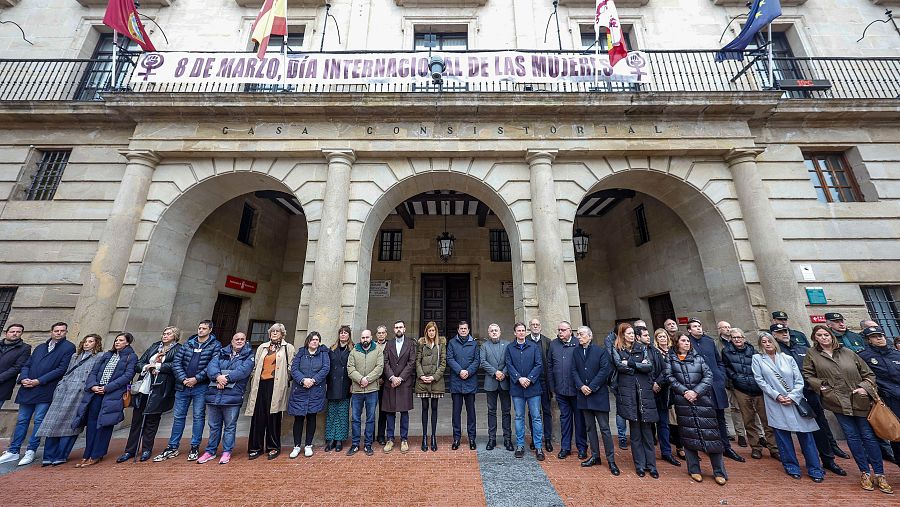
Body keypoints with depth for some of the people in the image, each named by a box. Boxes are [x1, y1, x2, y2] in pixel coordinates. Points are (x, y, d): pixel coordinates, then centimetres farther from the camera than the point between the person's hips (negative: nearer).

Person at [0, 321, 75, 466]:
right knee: (22, 420, 10)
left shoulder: (68, 347, -4)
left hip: (46, 391, -5)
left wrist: (38, 381, -12)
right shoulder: (40, 347, 16)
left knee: (39, 420, -2)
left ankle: (30, 452, 8)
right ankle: (13, 451, 21)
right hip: (28, 389, 5)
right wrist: (24, 378, -4)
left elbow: (61, 369, -10)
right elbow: (27, 365, 15)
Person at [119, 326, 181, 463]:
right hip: (143, 386, 5)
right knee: (136, 419, 9)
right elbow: (138, 364, 12)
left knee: (152, 420, 4)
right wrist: (148, 366, -8)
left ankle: (147, 450, 18)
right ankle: (130, 450, 21)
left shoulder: (178, 349, -2)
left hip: (159, 390, -5)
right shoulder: (154, 346, 16)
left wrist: (157, 366, -11)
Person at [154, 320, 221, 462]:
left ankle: (195, 448, 16)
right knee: (178, 416, 12)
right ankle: (172, 448, 27)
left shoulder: (215, 345, -4)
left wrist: (196, 379, -16)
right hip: (183, 385, 4)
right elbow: (176, 361, 3)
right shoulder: (188, 344, 8)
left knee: (198, 416, 4)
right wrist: (183, 379, -9)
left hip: (201, 387, -4)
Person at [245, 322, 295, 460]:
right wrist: (253, 382, 11)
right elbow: (255, 365, 19)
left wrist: (285, 380, -1)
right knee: (258, 415, 4)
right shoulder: (262, 347, 18)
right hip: (261, 384, 3)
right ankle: (256, 447, 18)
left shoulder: (288, 348, 6)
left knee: (273, 416, 1)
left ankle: (273, 447, 14)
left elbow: (291, 366, 4)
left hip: (276, 385, -3)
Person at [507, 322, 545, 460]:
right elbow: (509, 365, -1)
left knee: (536, 417, 5)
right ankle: (520, 445, 22)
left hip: (533, 386, -1)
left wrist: (529, 379, -12)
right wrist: (519, 378, -14)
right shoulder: (510, 348, 4)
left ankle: (538, 447, 16)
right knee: (519, 417, 11)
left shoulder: (534, 346, 1)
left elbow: (539, 365, -3)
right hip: (517, 387, 1)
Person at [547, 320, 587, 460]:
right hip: (560, 389, 3)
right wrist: (552, 385, 5)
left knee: (579, 418, 11)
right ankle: (565, 447, 27)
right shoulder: (553, 344, 3)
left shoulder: (578, 344, -8)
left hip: (576, 388, -3)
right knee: (564, 417, 15)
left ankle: (582, 447, 27)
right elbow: (549, 366, 7)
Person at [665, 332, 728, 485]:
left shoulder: (698, 357, 10)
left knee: (710, 432, 0)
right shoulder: (670, 358, 5)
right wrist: (684, 391, -13)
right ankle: (694, 470, 17)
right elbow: (670, 377, -3)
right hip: (682, 401, -1)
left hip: (702, 398, 1)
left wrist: (696, 391, -9)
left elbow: (709, 376, 2)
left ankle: (719, 472, 15)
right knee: (688, 434, 4)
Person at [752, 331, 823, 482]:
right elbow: (760, 380, -2)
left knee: (805, 434, 4)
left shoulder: (788, 359, 7)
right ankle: (791, 467, 18)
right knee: (783, 436, 4)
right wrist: (777, 396, -9)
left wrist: (792, 397, -9)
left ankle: (815, 469, 17)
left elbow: (799, 380, 4)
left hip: (796, 401, 1)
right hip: (775, 404, -1)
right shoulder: (757, 359, 1)